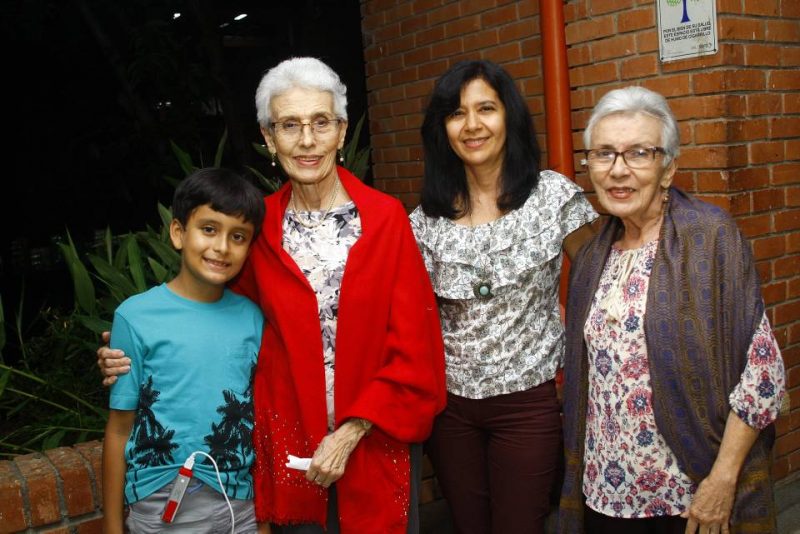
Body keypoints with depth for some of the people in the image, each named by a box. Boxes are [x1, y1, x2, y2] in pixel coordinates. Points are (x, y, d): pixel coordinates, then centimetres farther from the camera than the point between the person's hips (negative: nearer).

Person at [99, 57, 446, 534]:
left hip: (378, 437, -1)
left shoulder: (386, 217, -7)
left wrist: (351, 432, -12)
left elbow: (413, 343, -7)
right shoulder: (259, 225, -1)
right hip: (294, 445, 1)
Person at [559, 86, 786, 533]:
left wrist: (724, 479, -15)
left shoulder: (711, 235, -12)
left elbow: (762, 370, -13)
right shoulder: (594, 256, 4)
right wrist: (585, 477, 10)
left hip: (692, 497, -5)